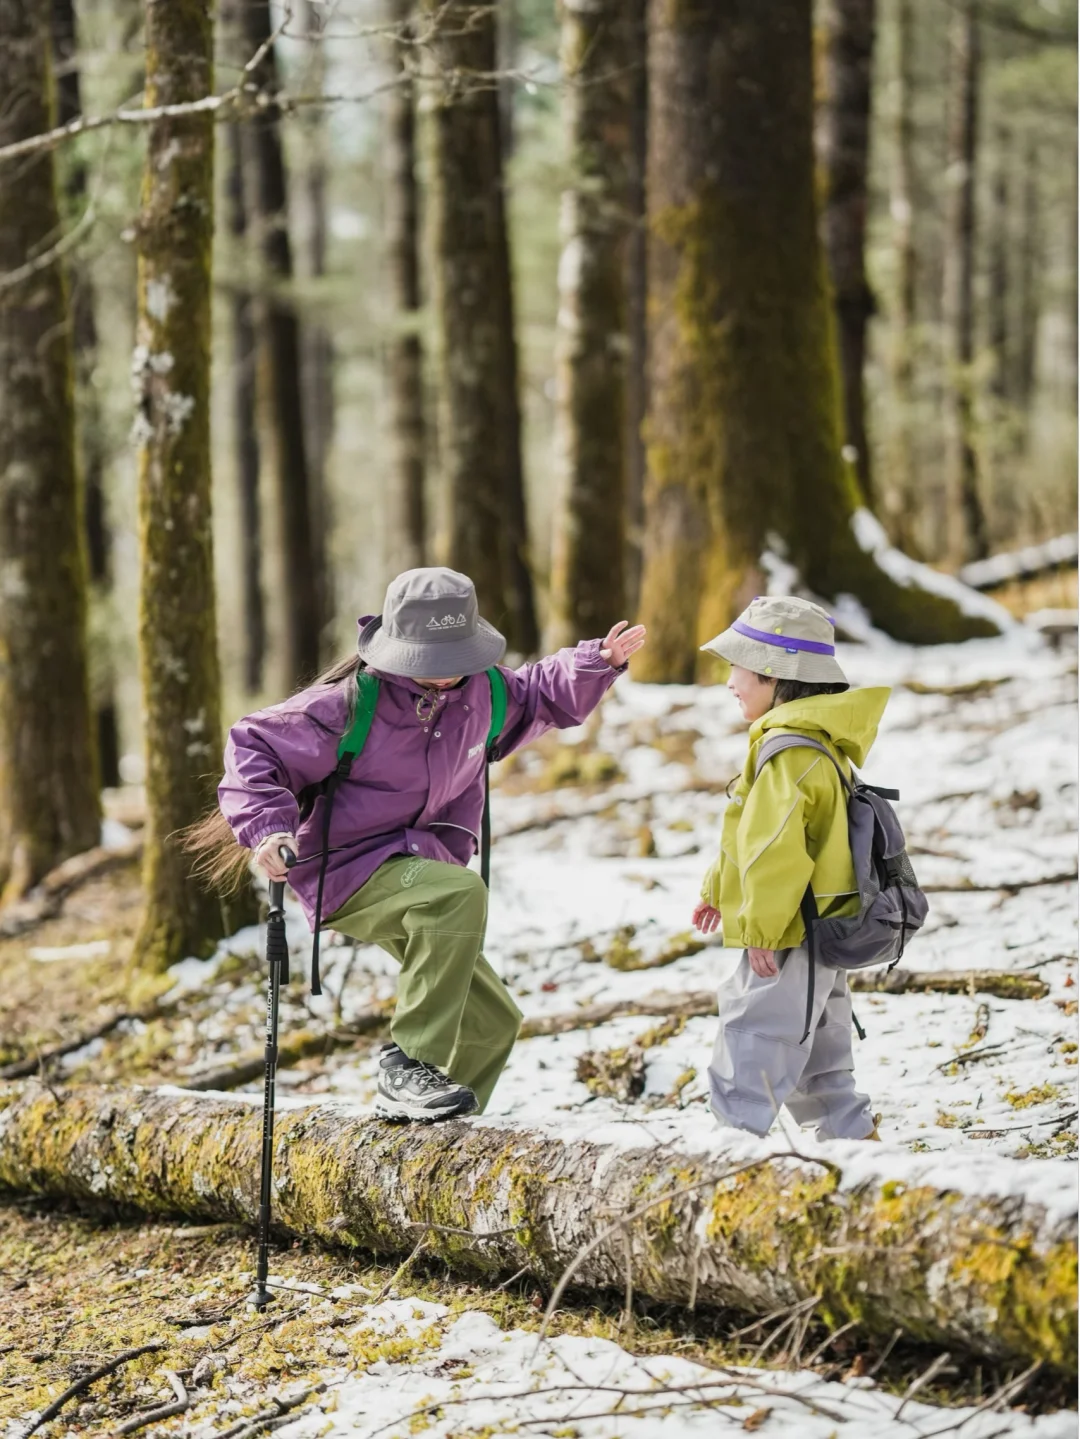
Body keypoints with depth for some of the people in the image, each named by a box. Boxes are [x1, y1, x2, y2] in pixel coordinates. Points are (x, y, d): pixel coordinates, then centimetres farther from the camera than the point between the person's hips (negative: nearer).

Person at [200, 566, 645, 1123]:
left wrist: (598, 664, 3)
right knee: (460, 892, -37)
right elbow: (254, 745, -15)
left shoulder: (481, 692, -1)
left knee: (492, 1022, 9)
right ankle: (409, 1061, -30)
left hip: (415, 876, 8)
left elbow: (544, 696, 20)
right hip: (347, 873, -8)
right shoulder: (351, 704, -20)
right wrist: (266, 826, -30)